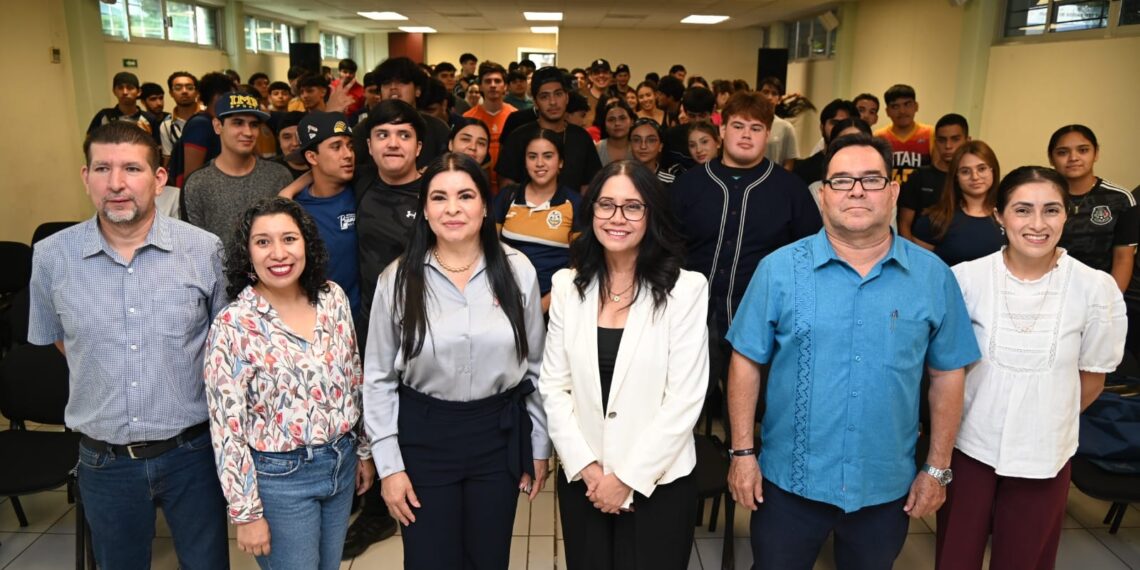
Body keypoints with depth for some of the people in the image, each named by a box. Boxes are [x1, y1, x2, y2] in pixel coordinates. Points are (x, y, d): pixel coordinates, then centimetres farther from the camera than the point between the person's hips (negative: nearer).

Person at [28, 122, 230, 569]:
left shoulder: (205, 250, -10)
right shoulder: (52, 257, -6)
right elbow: (55, 337, 12)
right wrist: (103, 383, 9)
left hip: (192, 451, -1)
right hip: (104, 461, 1)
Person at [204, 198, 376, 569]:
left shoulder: (333, 298, -3)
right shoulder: (232, 326, -17)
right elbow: (227, 428, -14)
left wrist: (364, 450, 12)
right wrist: (246, 512, -12)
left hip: (342, 462, 5)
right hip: (280, 477, -5)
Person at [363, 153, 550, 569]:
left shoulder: (517, 270, -5)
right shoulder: (399, 279, -7)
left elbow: (536, 366, 2)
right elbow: (378, 378, -2)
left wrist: (540, 447, 5)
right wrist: (388, 465, -4)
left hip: (500, 434, 1)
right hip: (423, 437, -1)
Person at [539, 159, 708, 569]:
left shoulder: (686, 289, -11)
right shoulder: (568, 285, 1)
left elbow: (685, 400, -12)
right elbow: (554, 386, 0)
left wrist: (627, 477, -12)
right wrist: (586, 467, -8)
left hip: (657, 483, -3)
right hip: (582, 480, 3)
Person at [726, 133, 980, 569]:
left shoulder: (934, 276, -3)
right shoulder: (780, 269, -8)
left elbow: (947, 374, 3)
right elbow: (747, 362, -5)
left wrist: (937, 468, 3)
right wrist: (743, 452, -7)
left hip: (887, 488, 2)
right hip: (788, 482, -1)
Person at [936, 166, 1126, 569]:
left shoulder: (1096, 289, -10)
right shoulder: (966, 278, -12)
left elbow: (1092, 377, 4)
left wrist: (1050, 422, 13)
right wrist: (984, 412, 8)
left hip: (1043, 455, 1)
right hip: (968, 445, 0)